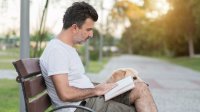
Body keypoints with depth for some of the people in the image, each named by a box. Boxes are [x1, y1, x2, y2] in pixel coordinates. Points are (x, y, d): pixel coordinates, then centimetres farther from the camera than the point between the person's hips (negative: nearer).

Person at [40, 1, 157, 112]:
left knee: (140, 88, 0)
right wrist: (95, 90, -14)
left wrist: (98, 87, 3)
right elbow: (65, 94, -25)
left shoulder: (69, 47, 16)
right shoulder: (56, 51, -17)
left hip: (89, 97, 10)